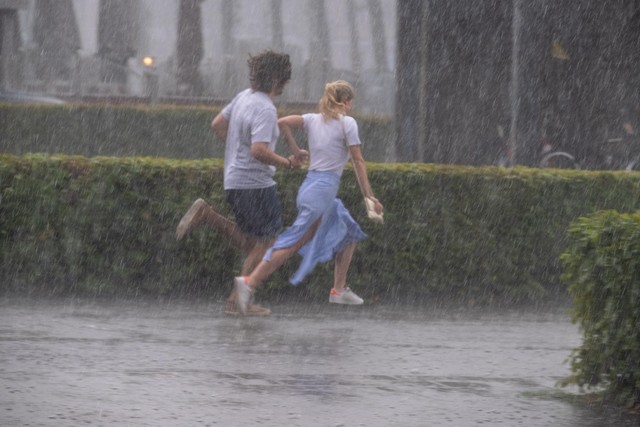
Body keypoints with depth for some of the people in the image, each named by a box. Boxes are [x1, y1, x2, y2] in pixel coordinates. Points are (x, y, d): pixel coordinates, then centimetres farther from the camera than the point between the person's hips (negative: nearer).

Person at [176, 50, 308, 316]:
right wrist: (287, 163, -16)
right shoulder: (265, 109, -19)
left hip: (235, 180, 9)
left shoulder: (244, 97, 8)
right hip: (255, 182, -9)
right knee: (264, 244, 1)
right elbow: (259, 150, -29)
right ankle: (239, 300, 1)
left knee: (249, 244, 17)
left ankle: (206, 216, 4)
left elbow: (217, 124, 19)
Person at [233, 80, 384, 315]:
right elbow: (358, 161, -4)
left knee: (350, 233, 20)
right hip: (323, 190, -8)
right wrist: (369, 197, -1)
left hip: (308, 187, 8)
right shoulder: (347, 123, -4)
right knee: (294, 242, -13)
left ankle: (339, 289, 20)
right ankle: (250, 282, -23)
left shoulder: (313, 119, 11)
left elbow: (283, 122, -2)